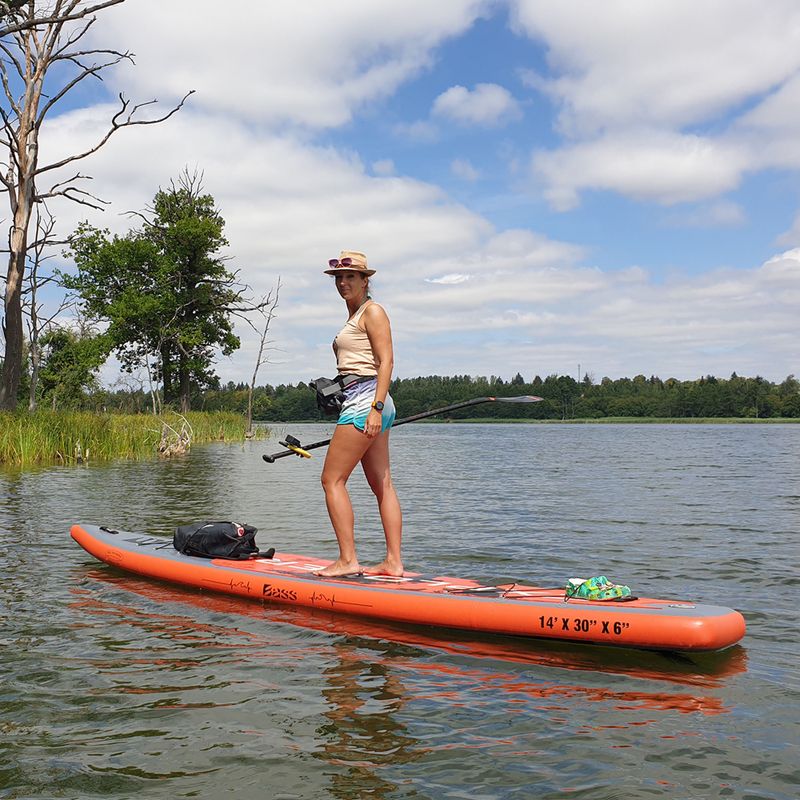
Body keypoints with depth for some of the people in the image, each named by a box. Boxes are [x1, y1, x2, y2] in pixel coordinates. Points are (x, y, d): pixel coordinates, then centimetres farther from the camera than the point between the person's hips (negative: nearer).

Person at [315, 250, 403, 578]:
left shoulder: (372, 311, -6)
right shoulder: (354, 315, 22)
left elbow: (386, 361, -14)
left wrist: (375, 408, -22)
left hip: (365, 400, -10)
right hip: (365, 403, 10)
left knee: (332, 479, -8)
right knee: (382, 485, 7)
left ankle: (348, 560, -7)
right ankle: (394, 561, 8)